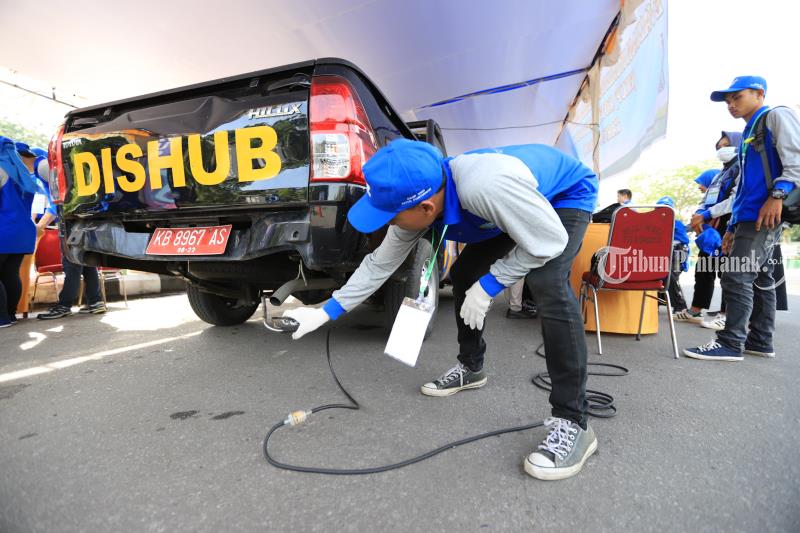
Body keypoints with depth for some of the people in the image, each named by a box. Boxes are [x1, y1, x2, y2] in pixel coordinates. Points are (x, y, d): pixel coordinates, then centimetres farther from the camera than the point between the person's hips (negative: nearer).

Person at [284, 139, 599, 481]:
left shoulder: (485, 186, -45)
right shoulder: (417, 203, -20)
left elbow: (549, 241, -31)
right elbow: (379, 264, -8)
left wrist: (488, 286, -25)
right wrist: (326, 312, -7)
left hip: (566, 195, -7)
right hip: (518, 204, 7)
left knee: (549, 285, -31)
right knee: (463, 276, 5)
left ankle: (572, 422, -19)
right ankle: (470, 368, 23)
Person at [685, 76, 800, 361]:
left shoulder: (777, 116, 1)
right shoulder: (749, 134, 26)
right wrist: (732, 227, 20)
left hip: (765, 215, -9)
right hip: (750, 216, 9)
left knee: (736, 276, -13)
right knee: (760, 278, 10)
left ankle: (730, 343, -9)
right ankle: (760, 340, 17)